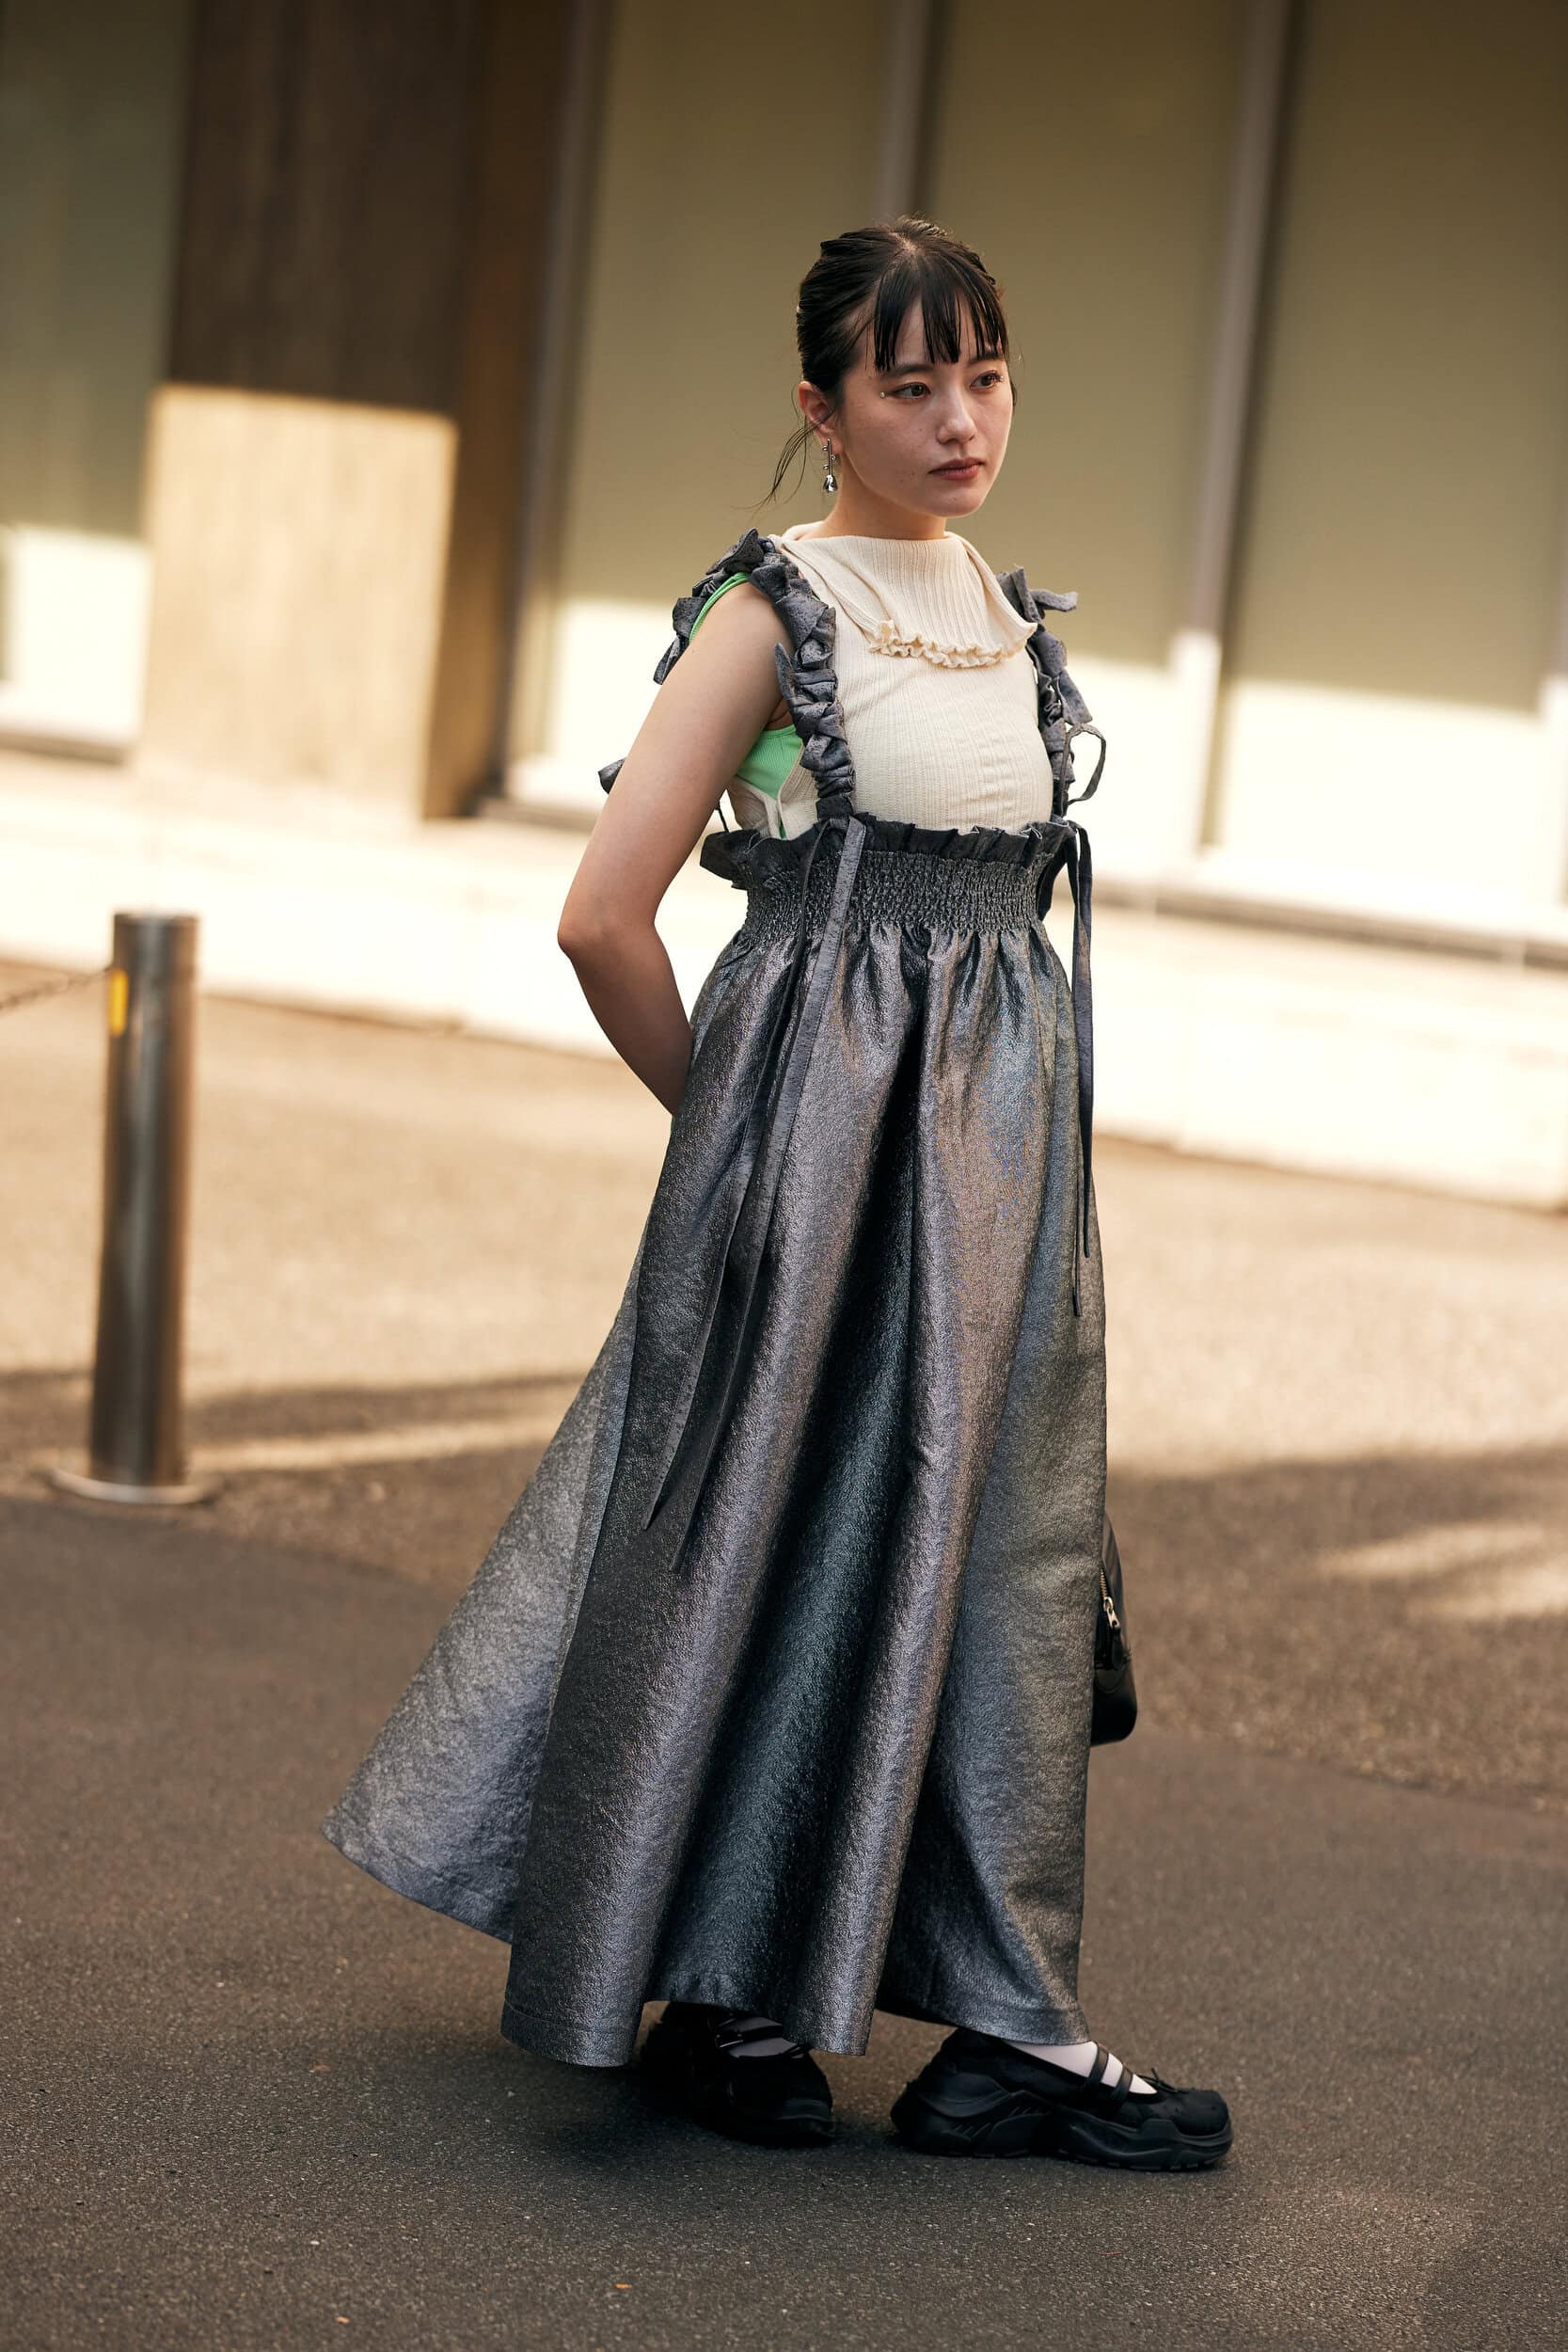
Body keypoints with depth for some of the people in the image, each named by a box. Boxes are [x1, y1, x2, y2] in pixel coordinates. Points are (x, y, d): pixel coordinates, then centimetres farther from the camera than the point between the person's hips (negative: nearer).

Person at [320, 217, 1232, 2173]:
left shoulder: (1010, 611, 11)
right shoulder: (776, 610, -8)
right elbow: (604, 916, -11)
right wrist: (723, 1110, 0)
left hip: (1004, 1128, 6)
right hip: (818, 1127, -6)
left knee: (1001, 1540, 7)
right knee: (780, 1522, 1)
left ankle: (1006, 2028, 15)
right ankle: (720, 1999, 17)